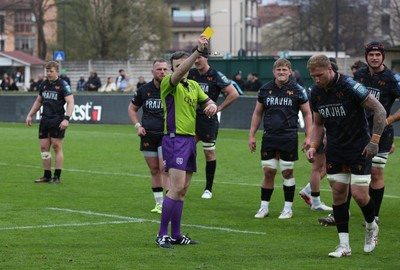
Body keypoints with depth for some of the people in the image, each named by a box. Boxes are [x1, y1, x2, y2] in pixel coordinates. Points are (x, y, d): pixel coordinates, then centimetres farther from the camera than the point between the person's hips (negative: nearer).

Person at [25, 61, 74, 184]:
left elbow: (70, 102, -14)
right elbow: (38, 101, 25)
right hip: (45, 120, 6)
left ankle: (57, 176, 2)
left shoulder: (63, 85, -7)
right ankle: (47, 175, 13)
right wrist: (30, 115, 19)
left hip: (57, 121, -6)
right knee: (44, 147, 5)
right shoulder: (43, 85, 12)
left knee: (57, 147, -3)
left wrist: (66, 118, -25)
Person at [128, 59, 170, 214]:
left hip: (167, 136, -3)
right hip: (148, 136, 3)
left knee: (165, 168, -13)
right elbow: (132, 108, 17)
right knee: (154, 170, 8)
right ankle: (159, 203, 17)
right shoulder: (144, 90, 4)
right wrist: (137, 125, 3)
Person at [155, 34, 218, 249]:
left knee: (182, 190, 9)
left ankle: (176, 235, 14)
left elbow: (208, 101, 23)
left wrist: (212, 106, -4)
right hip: (175, 139, -8)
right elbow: (179, 73, -27)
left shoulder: (193, 85, 16)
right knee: (177, 187, -16)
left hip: (190, 139, 8)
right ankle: (162, 235, -12)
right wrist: (198, 51, -39)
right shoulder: (168, 83, -7)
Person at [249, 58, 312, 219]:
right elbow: (257, 113, 15)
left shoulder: (297, 90, -1)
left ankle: (288, 208, 11)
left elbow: (307, 113, 4)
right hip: (269, 137, 2)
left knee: (287, 173, 2)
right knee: (268, 172, 2)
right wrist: (251, 135, 10)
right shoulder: (265, 89, 7)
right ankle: (264, 207, 12)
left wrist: (308, 137, -3)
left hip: (289, 138, -2)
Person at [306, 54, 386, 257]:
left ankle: (371, 227, 22)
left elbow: (379, 110, -16)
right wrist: (313, 146, -1)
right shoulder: (316, 93, 0)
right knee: (338, 193, 2)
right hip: (335, 151, 6)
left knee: (359, 194, -9)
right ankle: (344, 245, 7)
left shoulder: (349, 86, -20)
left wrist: (374, 141, -17)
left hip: (359, 149, -6)